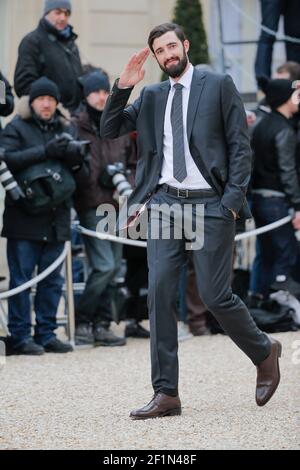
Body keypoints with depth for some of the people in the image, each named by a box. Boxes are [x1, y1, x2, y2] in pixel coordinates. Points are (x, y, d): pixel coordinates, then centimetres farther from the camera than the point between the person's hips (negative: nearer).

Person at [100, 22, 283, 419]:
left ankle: (265, 352, 23)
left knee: (215, 296, -5)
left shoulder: (219, 86, 3)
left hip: (210, 206, -4)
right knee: (160, 294, -5)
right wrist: (123, 87, -1)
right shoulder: (151, 97, 15)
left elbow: (241, 145, -1)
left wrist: (233, 198, -10)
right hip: (165, 203, 4)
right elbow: (109, 130, 12)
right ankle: (166, 394, -3)